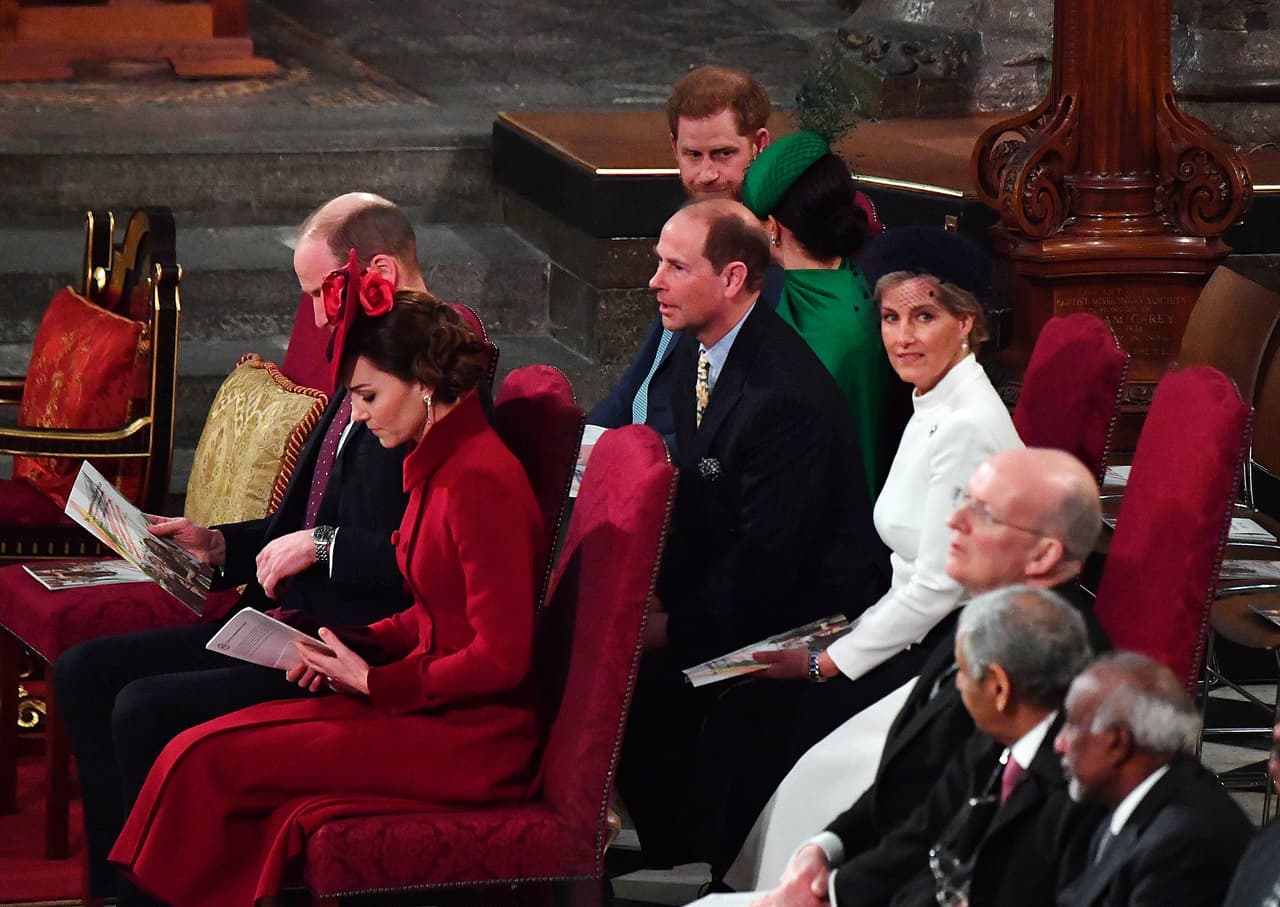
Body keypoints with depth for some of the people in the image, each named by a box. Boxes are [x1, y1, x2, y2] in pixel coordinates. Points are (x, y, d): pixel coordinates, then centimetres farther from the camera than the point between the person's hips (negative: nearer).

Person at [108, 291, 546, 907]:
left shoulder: (478, 481, -20)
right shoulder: (440, 463, 10)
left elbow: (500, 659, -21)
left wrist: (373, 681, -13)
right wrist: (361, 647, 5)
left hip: (470, 740, -9)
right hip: (429, 705, 9)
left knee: (209, 763, -14)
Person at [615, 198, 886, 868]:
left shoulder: (787, 395, -25)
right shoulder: (697, 353, 5)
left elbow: (766, 560, -24)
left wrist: (672, 626, -20)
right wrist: (654, 586, -3)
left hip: (802, 613, -9)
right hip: (724, 583, 9)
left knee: (635, 684, -21)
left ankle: (682, 863, -2)